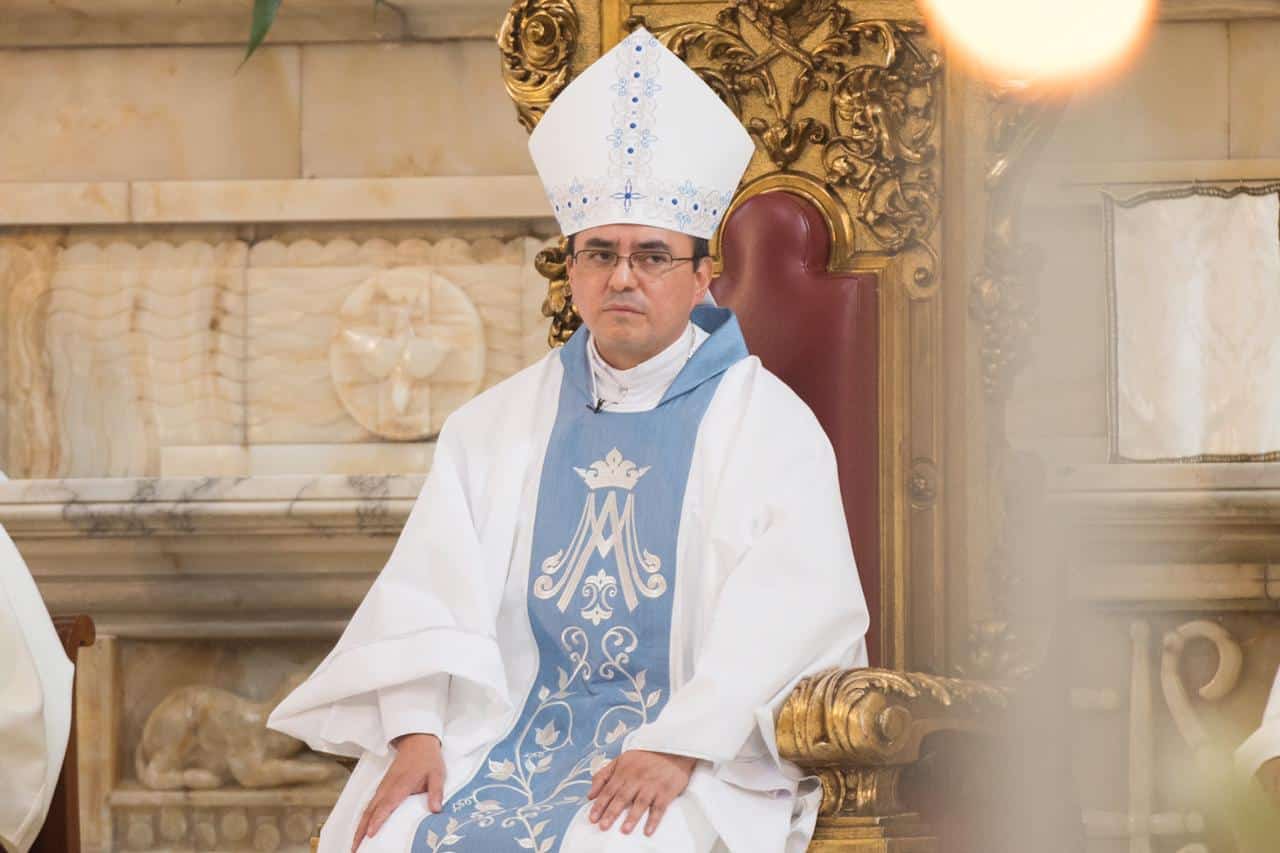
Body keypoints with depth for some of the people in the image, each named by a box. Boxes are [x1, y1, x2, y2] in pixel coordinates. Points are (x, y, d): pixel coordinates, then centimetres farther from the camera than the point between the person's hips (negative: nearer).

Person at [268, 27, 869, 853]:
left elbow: (792, 619, -9)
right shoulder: (498, 424, 16)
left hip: (704, 747, -3)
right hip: (512, 718, 4)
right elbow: (432, 592, 7)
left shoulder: (767, 424, 3)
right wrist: (415, 730, -11)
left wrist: (679, 749, -21)